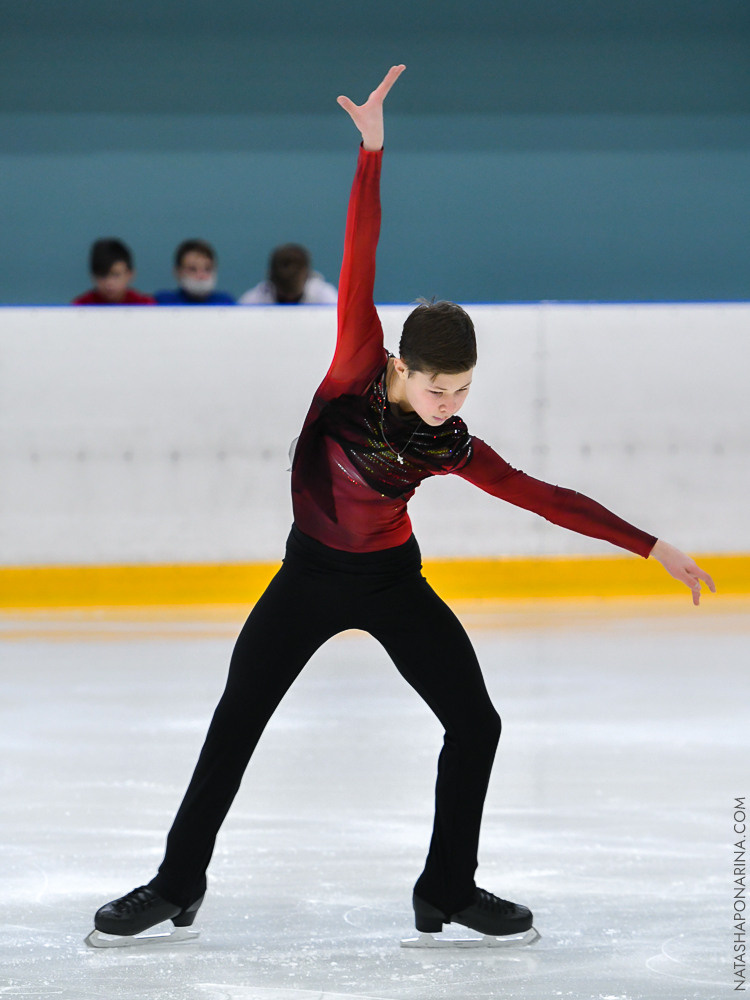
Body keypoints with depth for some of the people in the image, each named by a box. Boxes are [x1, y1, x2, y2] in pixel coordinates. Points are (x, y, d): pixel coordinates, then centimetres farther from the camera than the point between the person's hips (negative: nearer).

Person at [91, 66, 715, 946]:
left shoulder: (450, 445, -14)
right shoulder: (357, 370, -21)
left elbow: (541, 495, -8)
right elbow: (359, 263, -27)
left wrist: (655, 549, -8)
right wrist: (372, 151, -33)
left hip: (393, 581, 2)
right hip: (311, 577, -2)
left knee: (475, 724, -5)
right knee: (234, 727, 0)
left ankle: (448, 891, 11)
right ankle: (177, 886, 14)